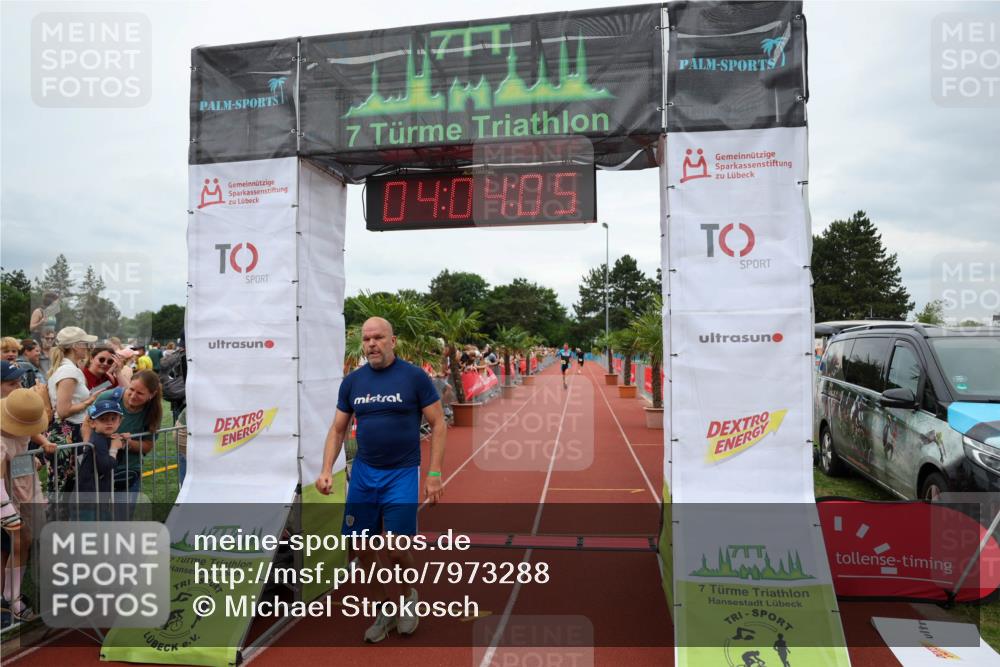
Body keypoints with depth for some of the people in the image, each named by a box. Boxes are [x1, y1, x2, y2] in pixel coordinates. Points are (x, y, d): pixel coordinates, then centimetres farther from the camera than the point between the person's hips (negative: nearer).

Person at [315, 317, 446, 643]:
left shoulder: (415, 376, -8)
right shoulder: (352, 381, 4)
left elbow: (438, 424, -5)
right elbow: (337, 429, 11)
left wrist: (434, 474, -10)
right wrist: (326, 469, -3)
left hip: (402, 474, -4)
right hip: (363, 472, 4)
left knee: (397, 549, -6)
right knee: (362, 546, 6)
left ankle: (409, 595, 28)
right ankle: (385, 608, 29)